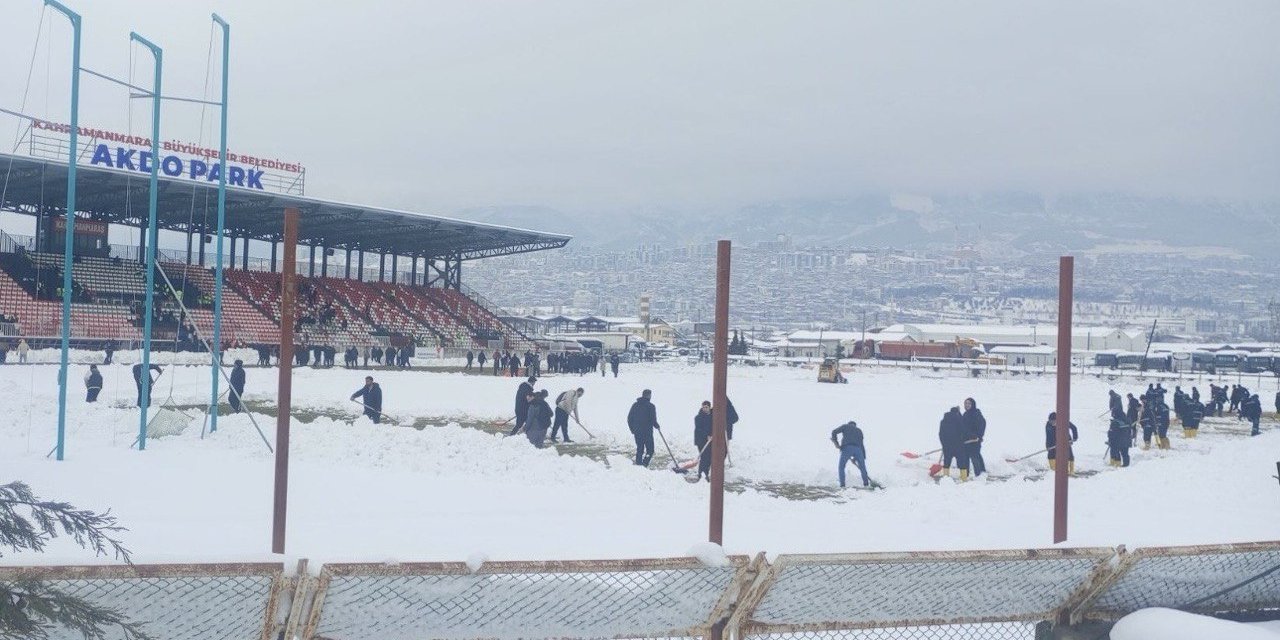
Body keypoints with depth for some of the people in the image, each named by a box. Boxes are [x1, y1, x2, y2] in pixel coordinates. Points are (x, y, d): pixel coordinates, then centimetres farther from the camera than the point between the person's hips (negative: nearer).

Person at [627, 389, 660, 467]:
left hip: (637, 432, 5)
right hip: (647, 432, -5)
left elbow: (629, 418, 8)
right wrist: (657, 426, 7)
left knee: (639, 450, 16)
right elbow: (653, 420, -13)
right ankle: (644, 465, -14)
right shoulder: (651, 406, -10)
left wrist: (632, 429, 18)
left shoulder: (635, 405, 7)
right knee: (650, 451, 1)